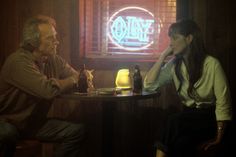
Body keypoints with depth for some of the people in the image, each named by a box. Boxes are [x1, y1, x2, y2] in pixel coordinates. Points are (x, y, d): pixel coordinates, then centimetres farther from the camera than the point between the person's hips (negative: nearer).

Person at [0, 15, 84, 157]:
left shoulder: (55, 60, 1)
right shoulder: (19, 61, -25)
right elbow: (48, 89, -34)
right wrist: (73, 80, -15)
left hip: (35, 122, 7)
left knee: (77, 130, -9)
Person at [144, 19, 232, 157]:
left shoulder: (211, 64, -12)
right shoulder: (174, 64, 4)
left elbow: (223, 102, -13)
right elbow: (149, 84, 0)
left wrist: (218, 138, -18)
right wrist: (163, 56, -4)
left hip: (209, 117, -3)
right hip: (187, 116, 4)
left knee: (174, 123, -32)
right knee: (181, 142, -32)